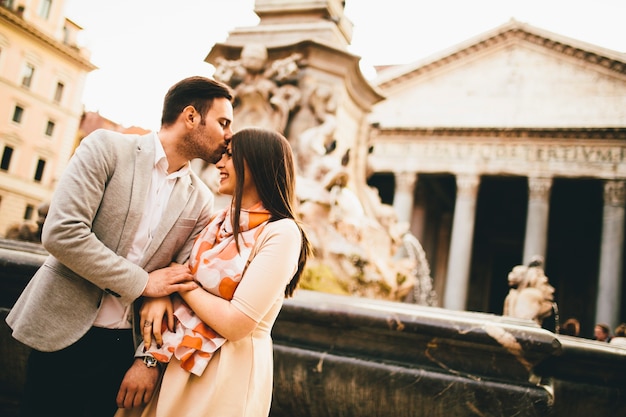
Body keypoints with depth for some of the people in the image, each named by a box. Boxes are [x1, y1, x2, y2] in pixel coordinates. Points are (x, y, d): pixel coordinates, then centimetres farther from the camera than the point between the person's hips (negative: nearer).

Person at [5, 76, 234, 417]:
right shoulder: (107, 147, -8)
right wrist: (142, 283, -15)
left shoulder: (201, 200, 2)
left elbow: (181, 284, 2)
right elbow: (61, 232, -17)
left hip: (126, 345, 3)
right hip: (63, 334, -3)